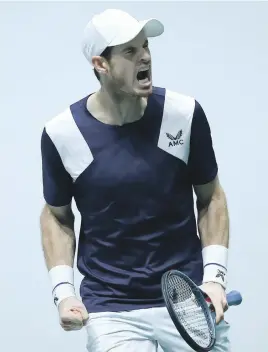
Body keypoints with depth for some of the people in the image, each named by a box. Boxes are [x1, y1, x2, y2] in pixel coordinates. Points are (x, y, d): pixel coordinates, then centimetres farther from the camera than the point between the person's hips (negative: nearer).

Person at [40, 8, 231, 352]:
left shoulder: (185, 114, -5)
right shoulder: (62, 133, -6)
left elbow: (210, 198, 6)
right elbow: (56, 216, 9)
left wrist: (214, 276, -5)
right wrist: (63, 291, -3)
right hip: (111, 307, 0)